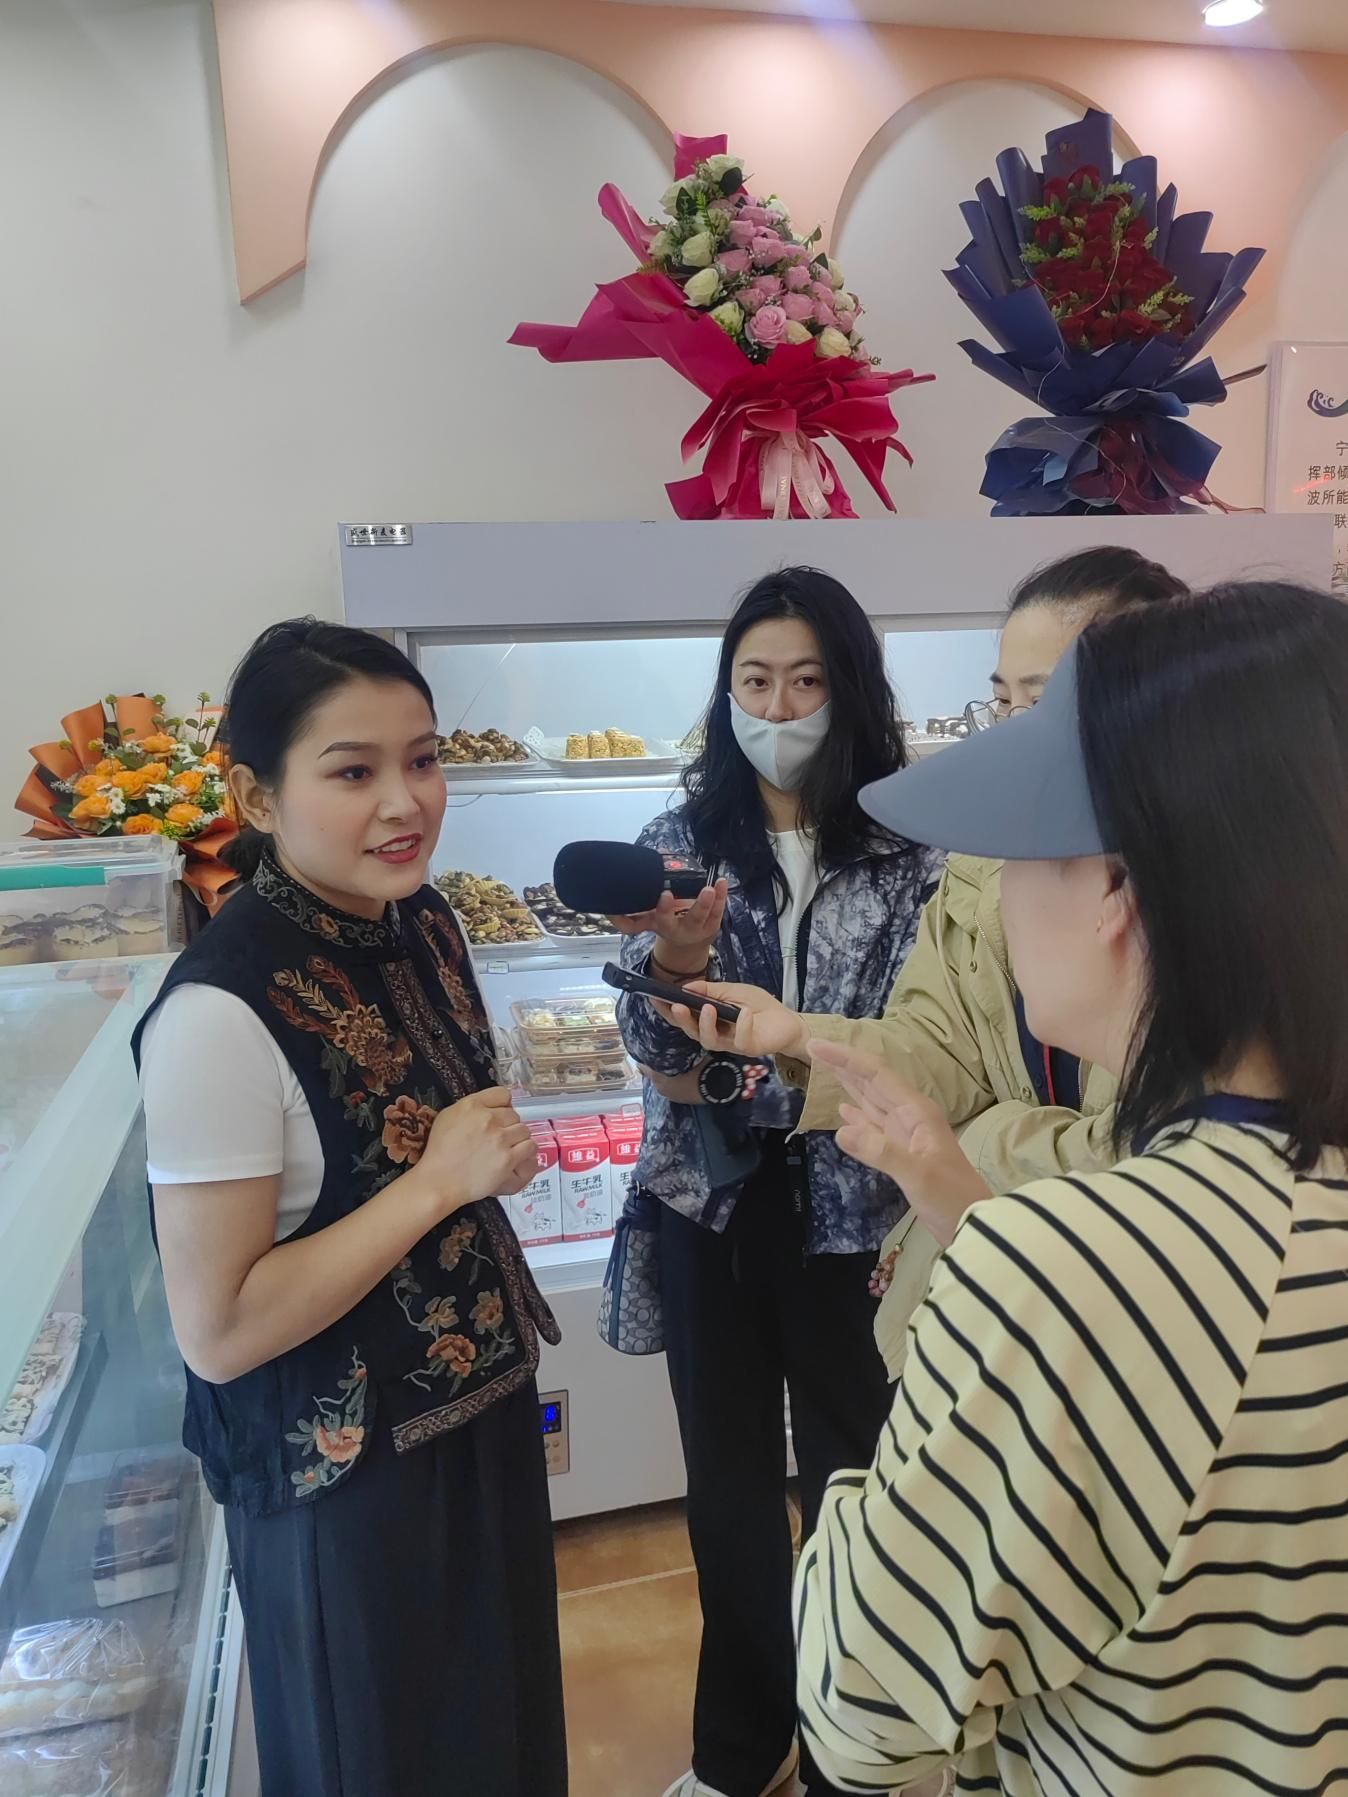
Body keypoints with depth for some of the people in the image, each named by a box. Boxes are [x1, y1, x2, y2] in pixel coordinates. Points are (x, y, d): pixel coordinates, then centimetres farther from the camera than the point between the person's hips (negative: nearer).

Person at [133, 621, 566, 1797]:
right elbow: (217, 1331, -25)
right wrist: (441, 1180, -26)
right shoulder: (223, 1015, -28)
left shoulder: (423, 921, -5)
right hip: (344, 1473, -7)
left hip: (480, 1403, 7)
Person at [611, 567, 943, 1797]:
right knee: (727, 1477, 16)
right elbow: (654, 1046, -7)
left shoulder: (908, 845, -6)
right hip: (713, 1202, 2)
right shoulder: (680, 841, 0)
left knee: (847, 1477, 14)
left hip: (849, 1206, -2)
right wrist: (674, 962, -27)